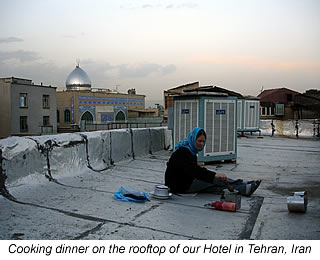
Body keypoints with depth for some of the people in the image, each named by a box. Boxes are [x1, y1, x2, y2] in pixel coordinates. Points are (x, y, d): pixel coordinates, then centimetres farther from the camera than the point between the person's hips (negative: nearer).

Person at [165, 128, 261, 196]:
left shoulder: (190, 150, 13)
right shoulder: (182, 152, -21)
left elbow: (195, 169, 20)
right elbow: (193, 170, -34)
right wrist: (214, 175, -42)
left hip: (187, 181, 10)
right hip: (179, 186, -10)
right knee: (215, 180, -19)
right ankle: (244, 188, -16)